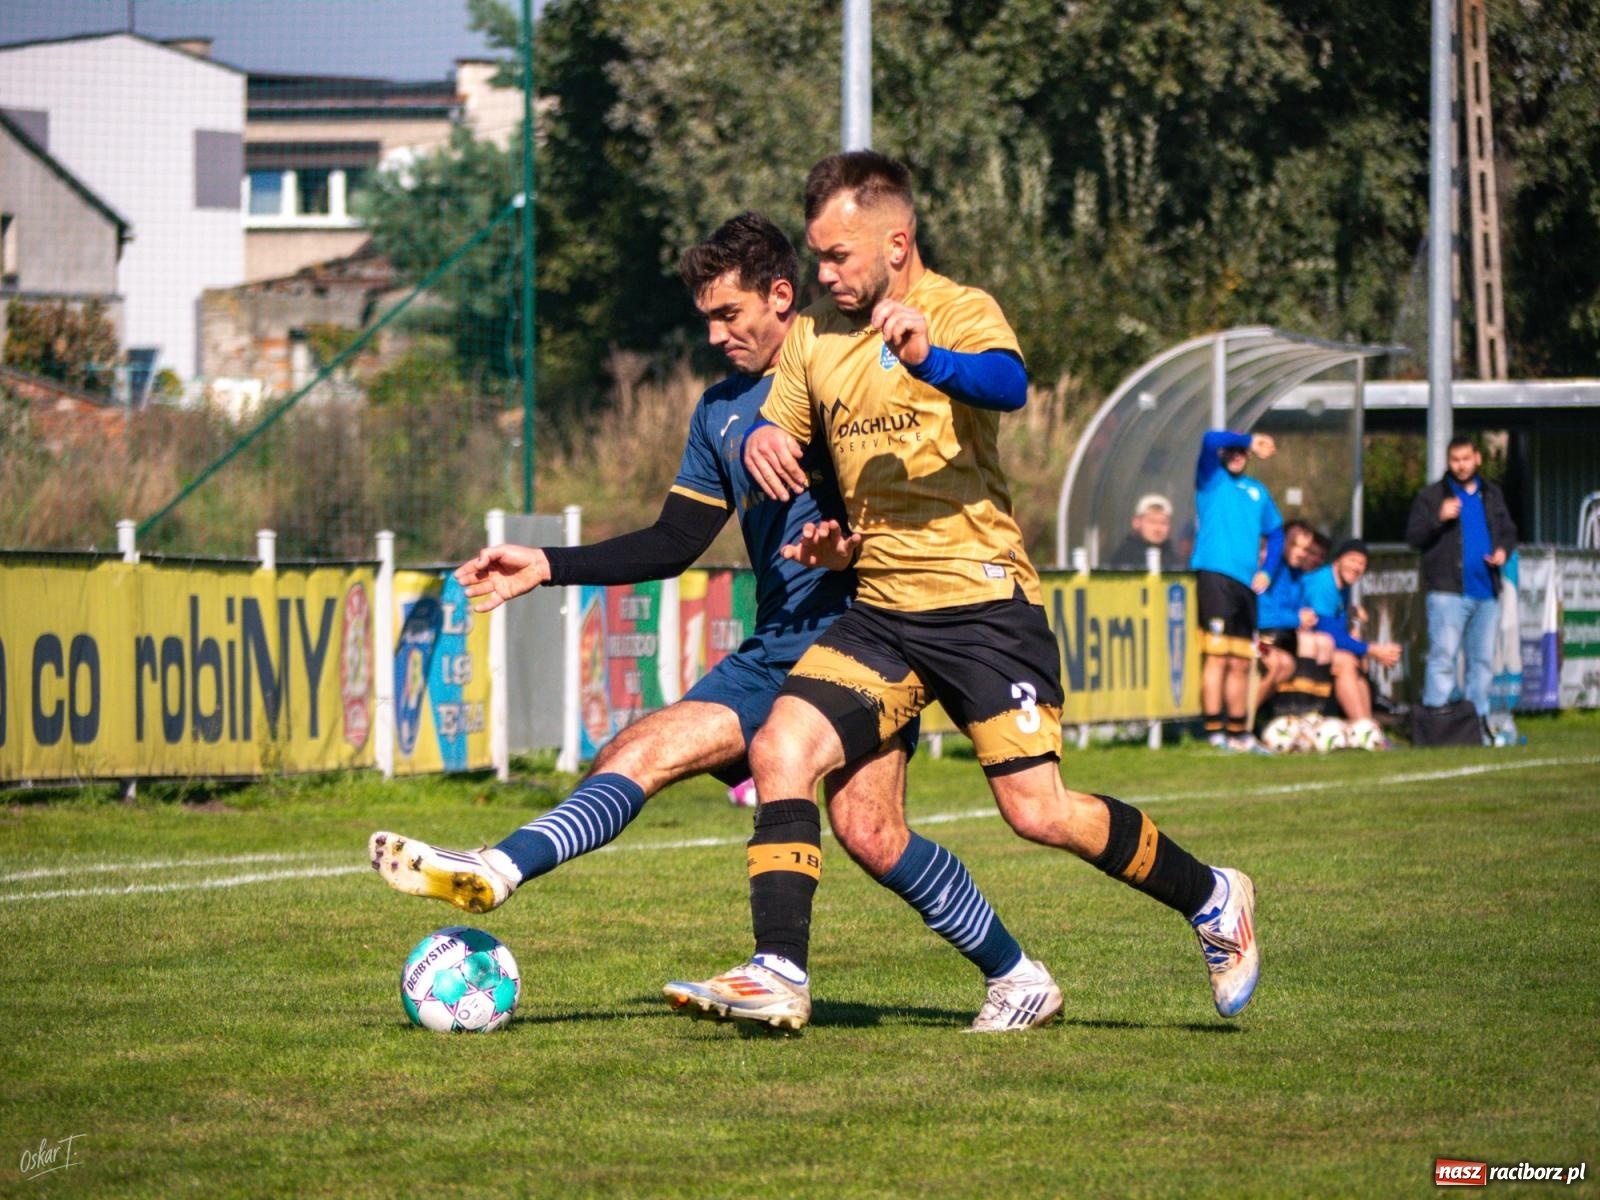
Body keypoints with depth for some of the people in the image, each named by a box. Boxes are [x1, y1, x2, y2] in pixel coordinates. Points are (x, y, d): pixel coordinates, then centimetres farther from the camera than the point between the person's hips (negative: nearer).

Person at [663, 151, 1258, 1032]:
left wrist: (929, 359, -52)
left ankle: (1213, 900, 13)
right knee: (780, 751, -15)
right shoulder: (814, 337, 11)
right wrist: (760, 439, -4)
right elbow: (780, 436, 22)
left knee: (1038, 812, -9)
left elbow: (1008, 382, -29)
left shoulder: (959, 312, -8)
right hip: (879, 611, 6)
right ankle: (780, 974, -15)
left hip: (981, 603, -6)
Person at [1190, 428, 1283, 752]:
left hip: (1246, 583, 6)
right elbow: (1210, 440, -12)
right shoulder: (1211, 478, 6)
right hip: (1214, 575, -6)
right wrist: (1250, 439, -2)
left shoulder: (1258, 491, 21)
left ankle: (1238, 732, 14)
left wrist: (1267, 570, 13)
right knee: (1217, 657, -12)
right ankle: (1214, 731, -15)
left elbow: (1276, 533, 28)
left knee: (1241, 664, 8)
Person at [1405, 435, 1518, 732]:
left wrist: (1504, 550, 2)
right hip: (1448, 592, -5)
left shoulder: (1492, 496, 17)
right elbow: (1413, 537, -3)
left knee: (1482, 659, 8)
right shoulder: (1430, 496, 2)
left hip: (1485, 592, 5)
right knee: (1443, 657, -10)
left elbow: (1508, 531, 24)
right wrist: (1438, 518, -20)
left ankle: (1479, 717, 15)